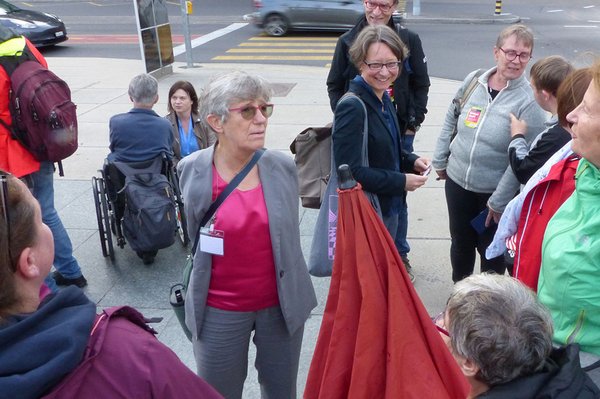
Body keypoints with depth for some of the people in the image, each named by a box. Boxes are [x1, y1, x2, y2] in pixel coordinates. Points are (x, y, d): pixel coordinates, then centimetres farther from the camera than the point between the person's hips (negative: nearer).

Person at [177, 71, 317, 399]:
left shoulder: (283, 167, -9)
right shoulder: (191, 172, -12)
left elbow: (291, 237, 4)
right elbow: (193, 241, 3)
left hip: (282, 304, 2)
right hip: (220, 312, -1)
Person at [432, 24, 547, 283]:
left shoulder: (529, 100, -17)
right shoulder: (473, 80, -4)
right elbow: (450, 122, 9)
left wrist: (499, 201, -16)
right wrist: (440, 160, 9)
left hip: (495, 192, -4)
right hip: (457, 181, 4)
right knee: (460, 243, 21)